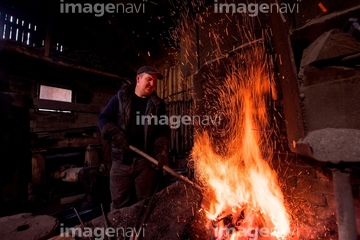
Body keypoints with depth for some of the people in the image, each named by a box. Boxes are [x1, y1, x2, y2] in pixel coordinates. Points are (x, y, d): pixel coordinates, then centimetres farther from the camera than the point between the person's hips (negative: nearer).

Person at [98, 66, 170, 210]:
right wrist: (116, 134, -13)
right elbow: (103, 119, 5)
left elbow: (163, 131, -1)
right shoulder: (121, 97, 4)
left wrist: (161, 151, -17)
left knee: (143, 203, 16)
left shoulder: (158, 104, 4)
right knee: (119, 203, 14)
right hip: (121, 160, 0)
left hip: (146, 161, 1)